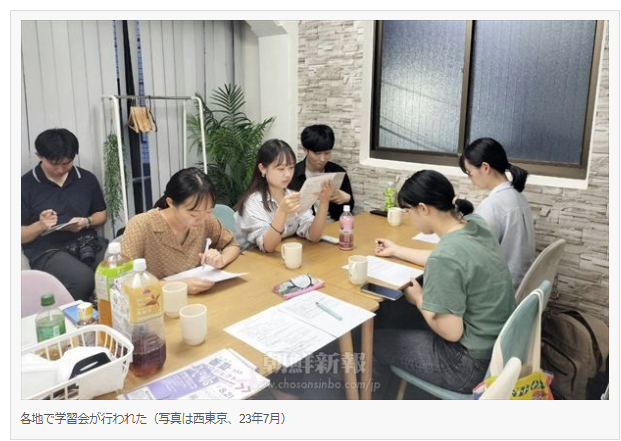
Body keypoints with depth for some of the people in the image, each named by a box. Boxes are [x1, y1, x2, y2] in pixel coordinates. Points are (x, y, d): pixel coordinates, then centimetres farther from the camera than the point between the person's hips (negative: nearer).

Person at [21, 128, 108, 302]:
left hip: (87, 242, 3)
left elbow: (101, 214, 21)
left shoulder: (87, 179, 10)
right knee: (84, 279, -34)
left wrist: (86, 222, -2)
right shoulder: (26, 185, 1)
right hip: (47, 250, -3)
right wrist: (40, 225, -17)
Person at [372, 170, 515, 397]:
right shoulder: (475, 224, -5)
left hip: (474, 362, -8)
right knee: (407, 310, 25)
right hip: (498, 343, 9)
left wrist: (418, 298, -8)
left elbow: (451, 332, -25)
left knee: (376, 341, 9)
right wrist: (397, 251, 23)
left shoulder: (446, 255, -31)